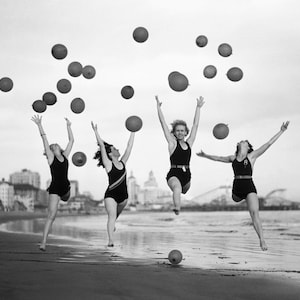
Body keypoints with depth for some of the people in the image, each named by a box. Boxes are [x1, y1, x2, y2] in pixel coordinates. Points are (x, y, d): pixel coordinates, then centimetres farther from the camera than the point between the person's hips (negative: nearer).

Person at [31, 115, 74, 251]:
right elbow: (44, 139, -3)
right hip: (55, 188, -5)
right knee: (51, 215, -11)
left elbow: (71, 140, 17)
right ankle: (43, 243, -10)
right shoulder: (51, 157, 0)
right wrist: (39, 125, -6)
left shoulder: (65, 156, 10)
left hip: (65, 187, 5)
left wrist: (68, 126, 21)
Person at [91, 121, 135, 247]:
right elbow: (102, 145, -13)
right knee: (112, 215, -17)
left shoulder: (122, 163, 7)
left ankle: (112, 224, 54)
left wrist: (133, 132, 14)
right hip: (111, 194, -5)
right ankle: (110, 240, -21)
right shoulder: (108, 164, -7)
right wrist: (96, 131, -18)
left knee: (116, 214, 23)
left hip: (123, 194, 5)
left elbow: (129, 146, 11)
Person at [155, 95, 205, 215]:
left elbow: (195, 125, 15)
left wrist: (198, 107, 17)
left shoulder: (189, 143, 11)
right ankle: (177, 209, -54)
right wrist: (158, 107, -1)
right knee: (177, 188, -34)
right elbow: (163, 123, 0)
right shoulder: (172, 143, 2)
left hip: (186, 175, 6)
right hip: (174, 174, -6)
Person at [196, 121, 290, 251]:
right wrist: (205, 155, 40)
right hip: (237, 187, 5)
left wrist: (281, 131, -3)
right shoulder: (233, 158, 14)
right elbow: (219, 158, 30)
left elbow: (269, 143, 0)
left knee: (254, 213, -16)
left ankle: (262, 240, -17)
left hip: (249, 187, -5)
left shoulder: (252, 156, 3)